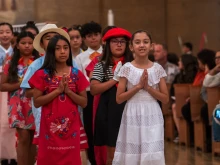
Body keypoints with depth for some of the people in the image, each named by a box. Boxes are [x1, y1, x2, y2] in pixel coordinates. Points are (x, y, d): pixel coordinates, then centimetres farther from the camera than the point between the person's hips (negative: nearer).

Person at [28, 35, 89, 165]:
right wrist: (57, 90, -15)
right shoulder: (42, 74, -1)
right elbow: (37, 102, -7)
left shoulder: (77, 74, 3)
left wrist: (68, 91, -12)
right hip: (50, 126, -1)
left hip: (71, 126, 1)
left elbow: (84, 102, 2)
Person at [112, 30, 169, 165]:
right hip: (133, 116, 0)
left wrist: (148, 87, -11)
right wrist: (138, 86, -12)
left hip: (152, 116, 1)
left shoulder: (157, 68, 2)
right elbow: (119, 98, -5)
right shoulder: (127, 68, -2)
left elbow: (165, 99, 1)